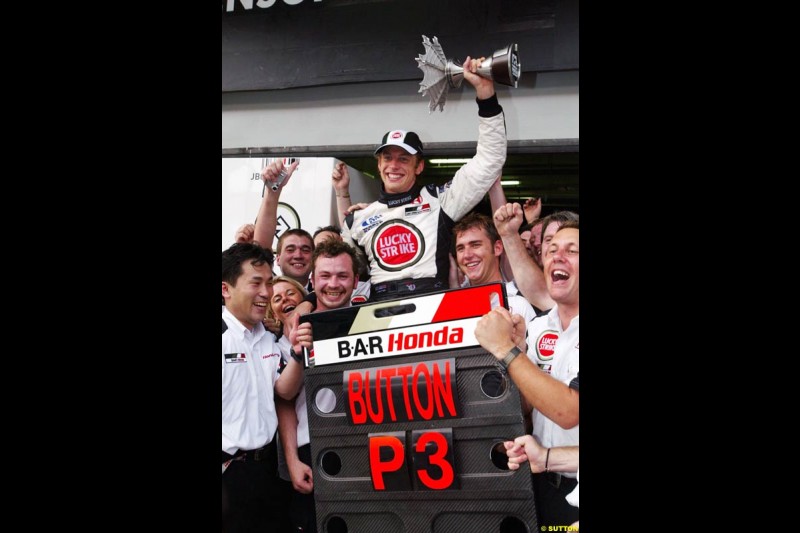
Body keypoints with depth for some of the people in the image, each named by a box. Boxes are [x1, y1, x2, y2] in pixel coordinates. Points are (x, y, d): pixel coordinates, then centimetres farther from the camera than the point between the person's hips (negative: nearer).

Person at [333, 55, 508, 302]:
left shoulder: (439, 200, 11)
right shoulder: (361, 217, 20)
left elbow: (489, 160, 7)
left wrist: (485, 92, 1)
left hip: (432, 302, -1)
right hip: (378, 309, 2)